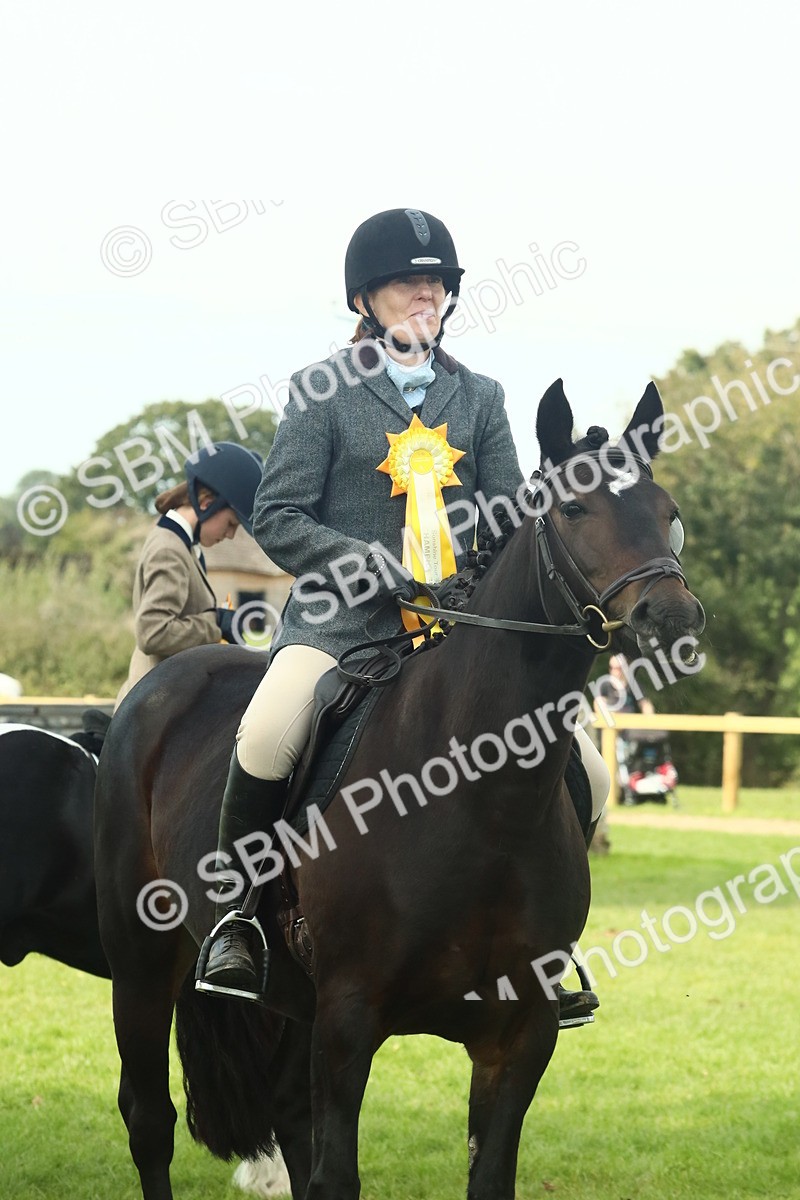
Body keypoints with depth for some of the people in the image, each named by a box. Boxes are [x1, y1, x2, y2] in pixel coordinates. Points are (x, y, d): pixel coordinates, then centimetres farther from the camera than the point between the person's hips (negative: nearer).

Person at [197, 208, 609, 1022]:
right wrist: (377, 565, -14)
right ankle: (234, 912, -10)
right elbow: (277, 519, -2)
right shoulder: (324, 392, 3)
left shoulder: (478, 398, 14)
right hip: (339, 619, -4)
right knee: (267, 737, -33)